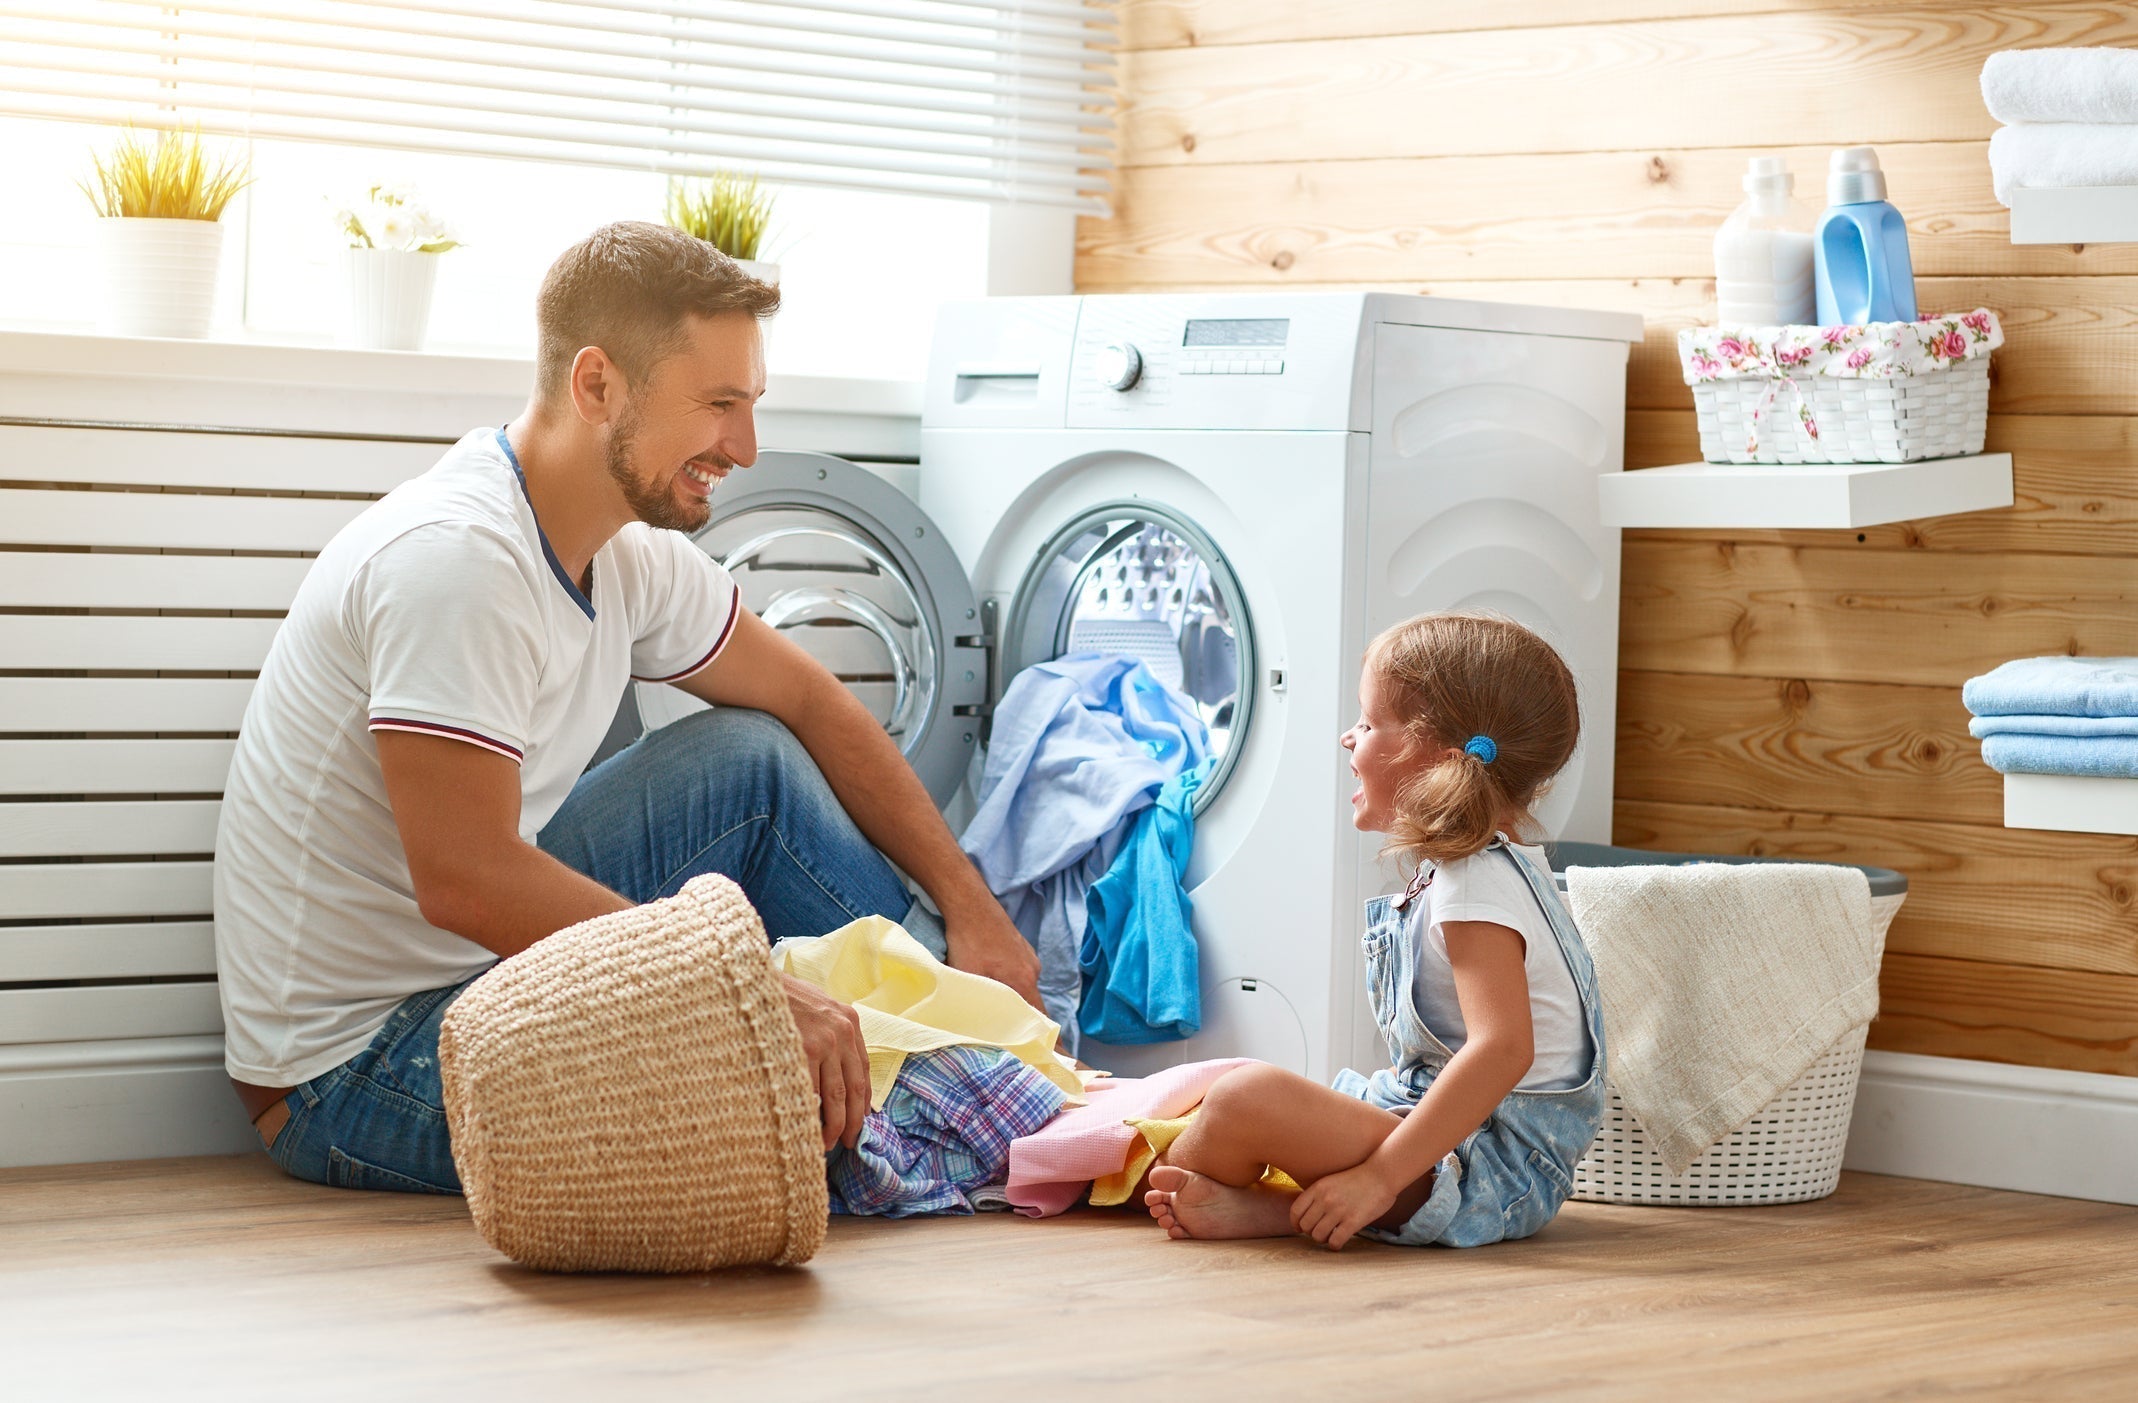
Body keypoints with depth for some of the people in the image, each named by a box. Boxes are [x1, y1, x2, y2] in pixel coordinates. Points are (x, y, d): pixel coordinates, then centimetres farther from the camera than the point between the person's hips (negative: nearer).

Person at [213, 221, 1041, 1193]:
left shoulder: (629, 556, 2)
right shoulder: (456, 556, -26)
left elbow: (806, 702, 17)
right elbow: (465, 881, -32)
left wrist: (969, 905, 9)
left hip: (487, 968, 9)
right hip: (354, 1068, -9)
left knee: (749, 761, 5)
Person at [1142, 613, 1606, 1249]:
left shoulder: (1479, 886, -17)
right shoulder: (1453, 873, 16)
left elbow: (1503, 1048, -30)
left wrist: (1378, 1178, -31)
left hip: (1495, 1164, -12)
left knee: (1250, 1098, -24)